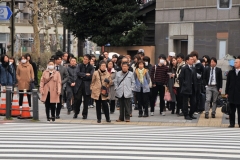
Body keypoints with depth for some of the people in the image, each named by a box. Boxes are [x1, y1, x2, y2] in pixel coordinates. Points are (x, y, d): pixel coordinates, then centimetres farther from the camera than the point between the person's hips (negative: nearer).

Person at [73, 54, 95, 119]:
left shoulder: (91, 67, 3)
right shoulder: (79, 65, 6)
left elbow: (91, 76, -11)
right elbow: (78, 73, -10)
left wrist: (82, 76, -8)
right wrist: (86, 74, -14)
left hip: (87, 86, 0)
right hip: (79, 85, 0)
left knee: (86, 101, 3)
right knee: (77, 99, -1)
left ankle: (84, 114, 16)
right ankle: (76, 112, 18)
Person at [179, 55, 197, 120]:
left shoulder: (193, 69, 13)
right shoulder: (184, 68, -6)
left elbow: (195, 78, 15)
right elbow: (181, 78, -8)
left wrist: (195, 86, 6)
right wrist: (183, 86, -8)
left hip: (193, 88, 6)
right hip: (186, 88, -6)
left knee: (193, 102, 7)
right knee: (185, 102, 0)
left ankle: (191, 114, 20)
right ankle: (186, 115, 7)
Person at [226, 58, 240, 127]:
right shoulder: (231, 72, 8)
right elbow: (227, 83, 9)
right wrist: (226, 93, 3)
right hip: (231, 94, 2)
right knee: (232, 110, 4)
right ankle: (232, 123, 9)